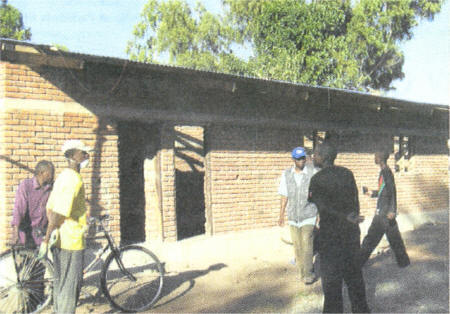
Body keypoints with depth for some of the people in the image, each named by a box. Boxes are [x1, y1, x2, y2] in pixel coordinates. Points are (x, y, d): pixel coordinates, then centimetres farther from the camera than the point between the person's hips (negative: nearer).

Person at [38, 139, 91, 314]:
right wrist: (46, 239, -20)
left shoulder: (63, 176, 15)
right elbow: (59, 211, -22)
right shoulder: (74, 179, -17)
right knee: (70, 286, -1)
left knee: (60, 283, 19)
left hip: (60, 240, 10)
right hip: (71, 240, -10)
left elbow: (50, 208, 16)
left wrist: (52, 232, 15)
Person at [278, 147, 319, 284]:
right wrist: (281, 216, 9)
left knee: (307, 245, -9)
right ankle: (302, 272, 22)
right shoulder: (286, 174, 3)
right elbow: (284, 197, 9)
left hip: (309, 215, -3)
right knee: (297, 247, 8)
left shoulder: (313, 172, -5)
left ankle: (308, 274, 1)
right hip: (293, 216, 3)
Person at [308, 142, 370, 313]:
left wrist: (347, 218, -26)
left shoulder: (317, 179, -13)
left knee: (330, 275, 6)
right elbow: (355, 201, 6)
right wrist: (352, 219, 15)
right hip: (351, 231, 5)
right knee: (353, 271, 17)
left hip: (330, 233, -5)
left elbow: (323, 207, -23)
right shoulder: (347, 173, 2)